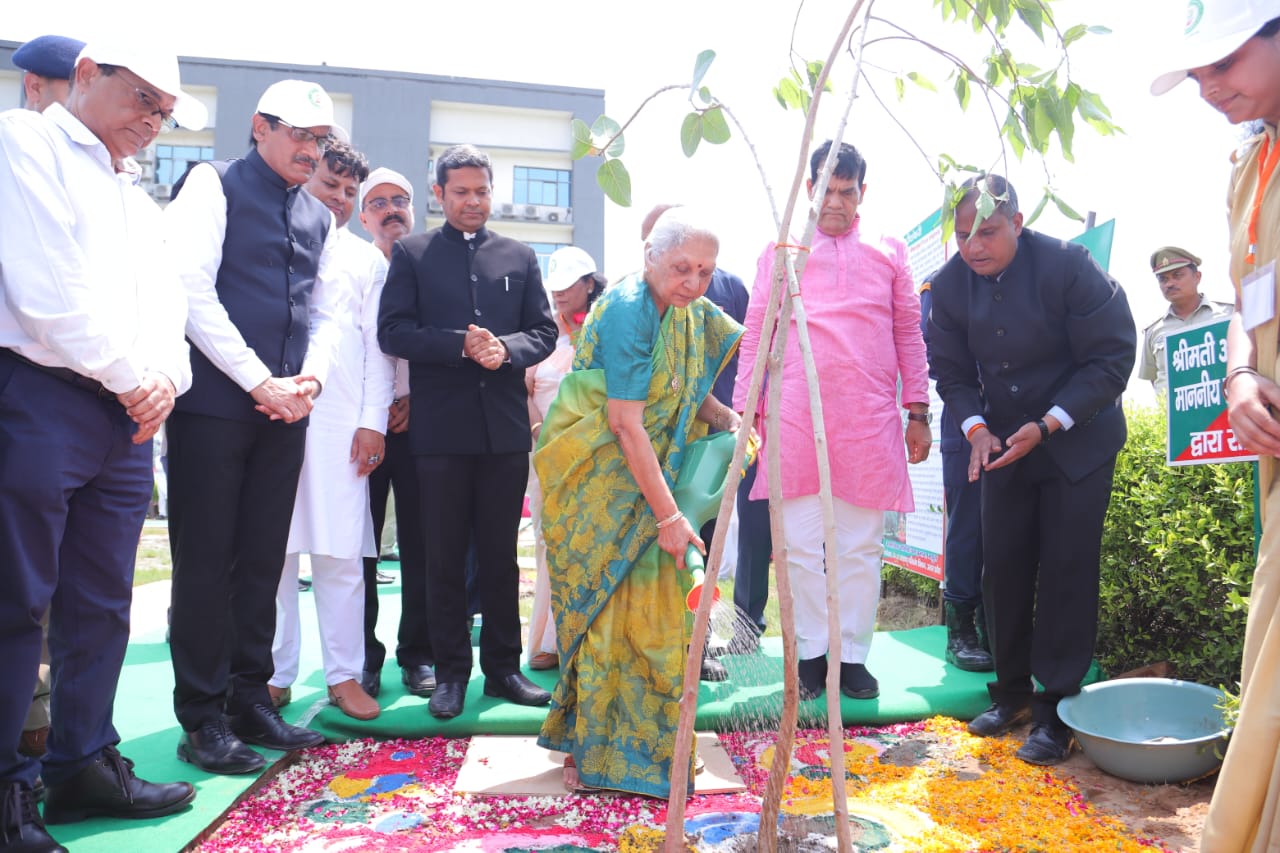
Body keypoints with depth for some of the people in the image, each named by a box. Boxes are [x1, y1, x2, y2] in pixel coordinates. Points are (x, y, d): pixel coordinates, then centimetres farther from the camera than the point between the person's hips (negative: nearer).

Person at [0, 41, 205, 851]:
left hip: (128, 418, 7)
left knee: (102, 602, 10)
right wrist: (132, 379, -9)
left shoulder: (139, 203, 23)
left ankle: (84, 765, 21)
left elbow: (167, 308, 17)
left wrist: (165, 378, -3)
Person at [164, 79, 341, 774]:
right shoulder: (214, 186, 0)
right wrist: (261, 382, -13)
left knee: (263, 559, 9)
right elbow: (192, 290, -10)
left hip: (284, 407, 6)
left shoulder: (321, 219, 17)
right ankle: (201, 718, 9)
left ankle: (249, 698, 20)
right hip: (213, 401, -5)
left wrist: (309, 380, -2)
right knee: (205, 559, -1)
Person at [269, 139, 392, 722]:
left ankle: (344, 674, 8)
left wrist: (373, 422, 0)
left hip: (340, 420, 0)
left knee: (340, 551, -1)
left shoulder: (368, 260, 16)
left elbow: (377, 346, 10)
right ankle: (275, 674, 13)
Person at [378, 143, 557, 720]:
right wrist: (461, 344, -15)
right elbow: (392, 331, -3)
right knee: (444, 558, 5)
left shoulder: (519, 257, 13)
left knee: (501, 555, 9)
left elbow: (544, 331, 9)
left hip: (506, 428, 2)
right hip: (440, 428, -2)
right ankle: (450, 672, 17)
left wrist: (506, 349, -12)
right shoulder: (411, 254, 7)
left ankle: (502, 668, 20)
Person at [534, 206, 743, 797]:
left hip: (642, 476, 8)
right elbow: (627, 425, -24)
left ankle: (645, 740, 29)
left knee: (652, 607, 11)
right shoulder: (626, 310, -22)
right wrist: (668, 515, -23)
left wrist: (728, 419, -4)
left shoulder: (688, 312, 4)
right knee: (607, 608, 0)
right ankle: (595, 751, 17)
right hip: (595, 480, -8)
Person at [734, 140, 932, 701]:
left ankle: (853, 655, 19)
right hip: (795, 416, -1)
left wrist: (918, 412, 7)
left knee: (862, 546, 6)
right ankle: (811, 654, 18)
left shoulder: (889, 254, 13)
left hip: (870, 419, 1)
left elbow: (909, 334, 13)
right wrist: (745, 410, 0)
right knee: (800, 544, 3)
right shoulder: (780, 251, 10)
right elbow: (755, 333, 7)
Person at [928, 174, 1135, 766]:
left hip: (1078, 443, -4)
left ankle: (1056, 709, 7)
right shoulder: (950, 284, -7)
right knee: (1002, 567, 7)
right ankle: (1012, 693, 22)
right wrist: (976, 427, -18)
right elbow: (952, 372, 0)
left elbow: (1111, 358, -16)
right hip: (1004, 444, 4)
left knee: (1066, 572, -4)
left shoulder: (1068, 266, -19)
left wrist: (1048, 425, -24)